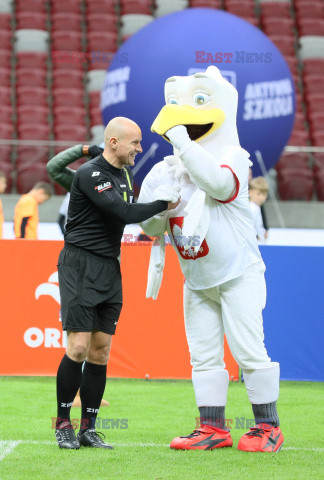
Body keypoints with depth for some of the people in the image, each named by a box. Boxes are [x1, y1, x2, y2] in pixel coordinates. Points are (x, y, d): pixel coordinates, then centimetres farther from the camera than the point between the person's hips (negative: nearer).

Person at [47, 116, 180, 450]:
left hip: (109, 268, 8)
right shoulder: (90, 174, -14)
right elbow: (124, 213, -22)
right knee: (78, 348, -11)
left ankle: (88, 430, 7)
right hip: (80, 265, -8)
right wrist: (162, 202, -13)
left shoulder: (124, 173, 14)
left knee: (100, 351, 4)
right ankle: (62, 423, 1)